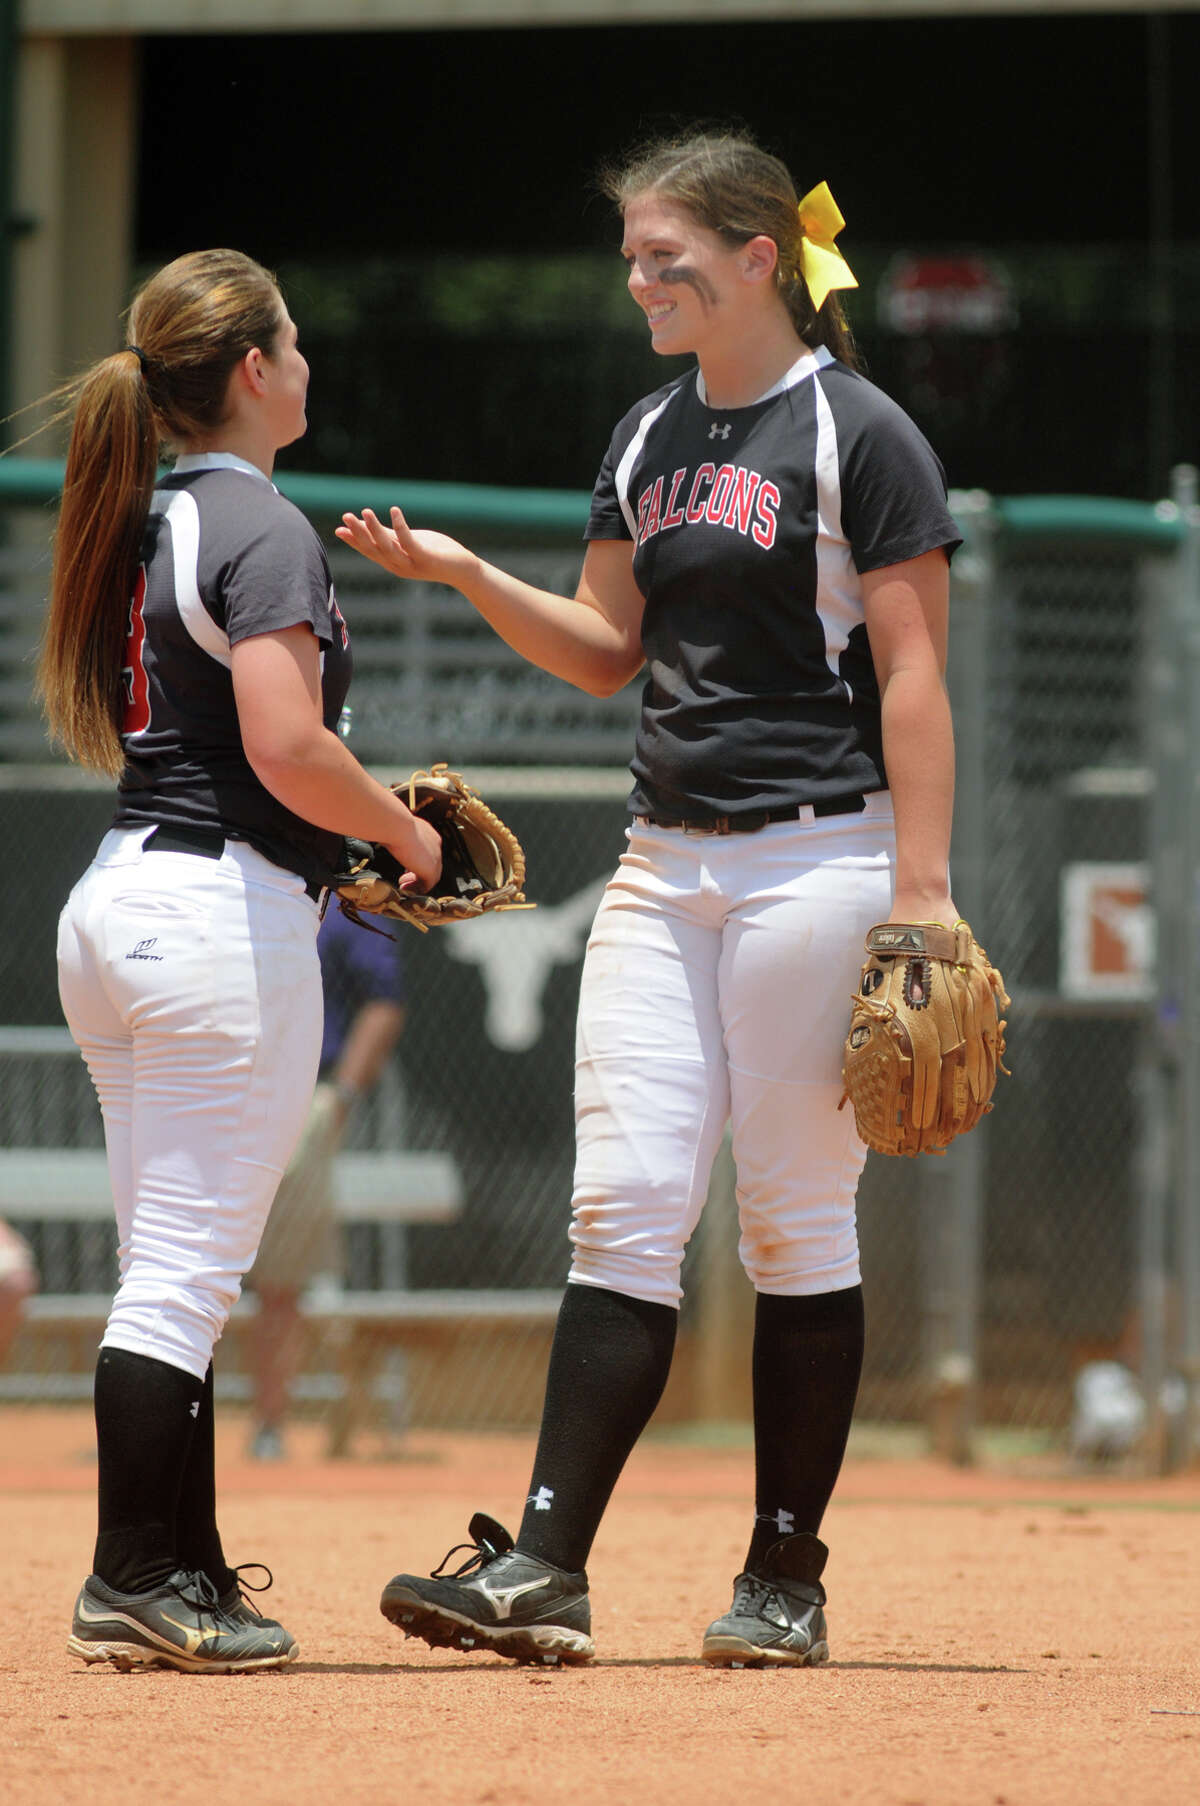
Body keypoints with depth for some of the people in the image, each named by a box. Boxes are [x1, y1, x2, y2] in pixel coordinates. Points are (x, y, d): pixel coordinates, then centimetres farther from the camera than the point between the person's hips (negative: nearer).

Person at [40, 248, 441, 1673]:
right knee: (186, 1271, -6)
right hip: (226, 910, -9)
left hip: (113, 899, 9)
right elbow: (286, 751, -22)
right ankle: (136, 1583, -6)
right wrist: (401, 831, -4)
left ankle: (179, 1574, 15)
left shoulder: (138, 526, 14)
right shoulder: (262, 530, -12)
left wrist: (350, 814, 19)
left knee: (170, 1271, 12)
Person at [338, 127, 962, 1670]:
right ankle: (544, 1570, -7)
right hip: (665, 869, 6)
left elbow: (913, 673, -10)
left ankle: (786, 1578, 6)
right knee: (622, 1207, -2)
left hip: (817, 853, -6)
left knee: (794, 1220, -1)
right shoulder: (648, 440, 14)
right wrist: (470, 580, 2)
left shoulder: (858, 437, -7)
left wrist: (921, 889, -16)